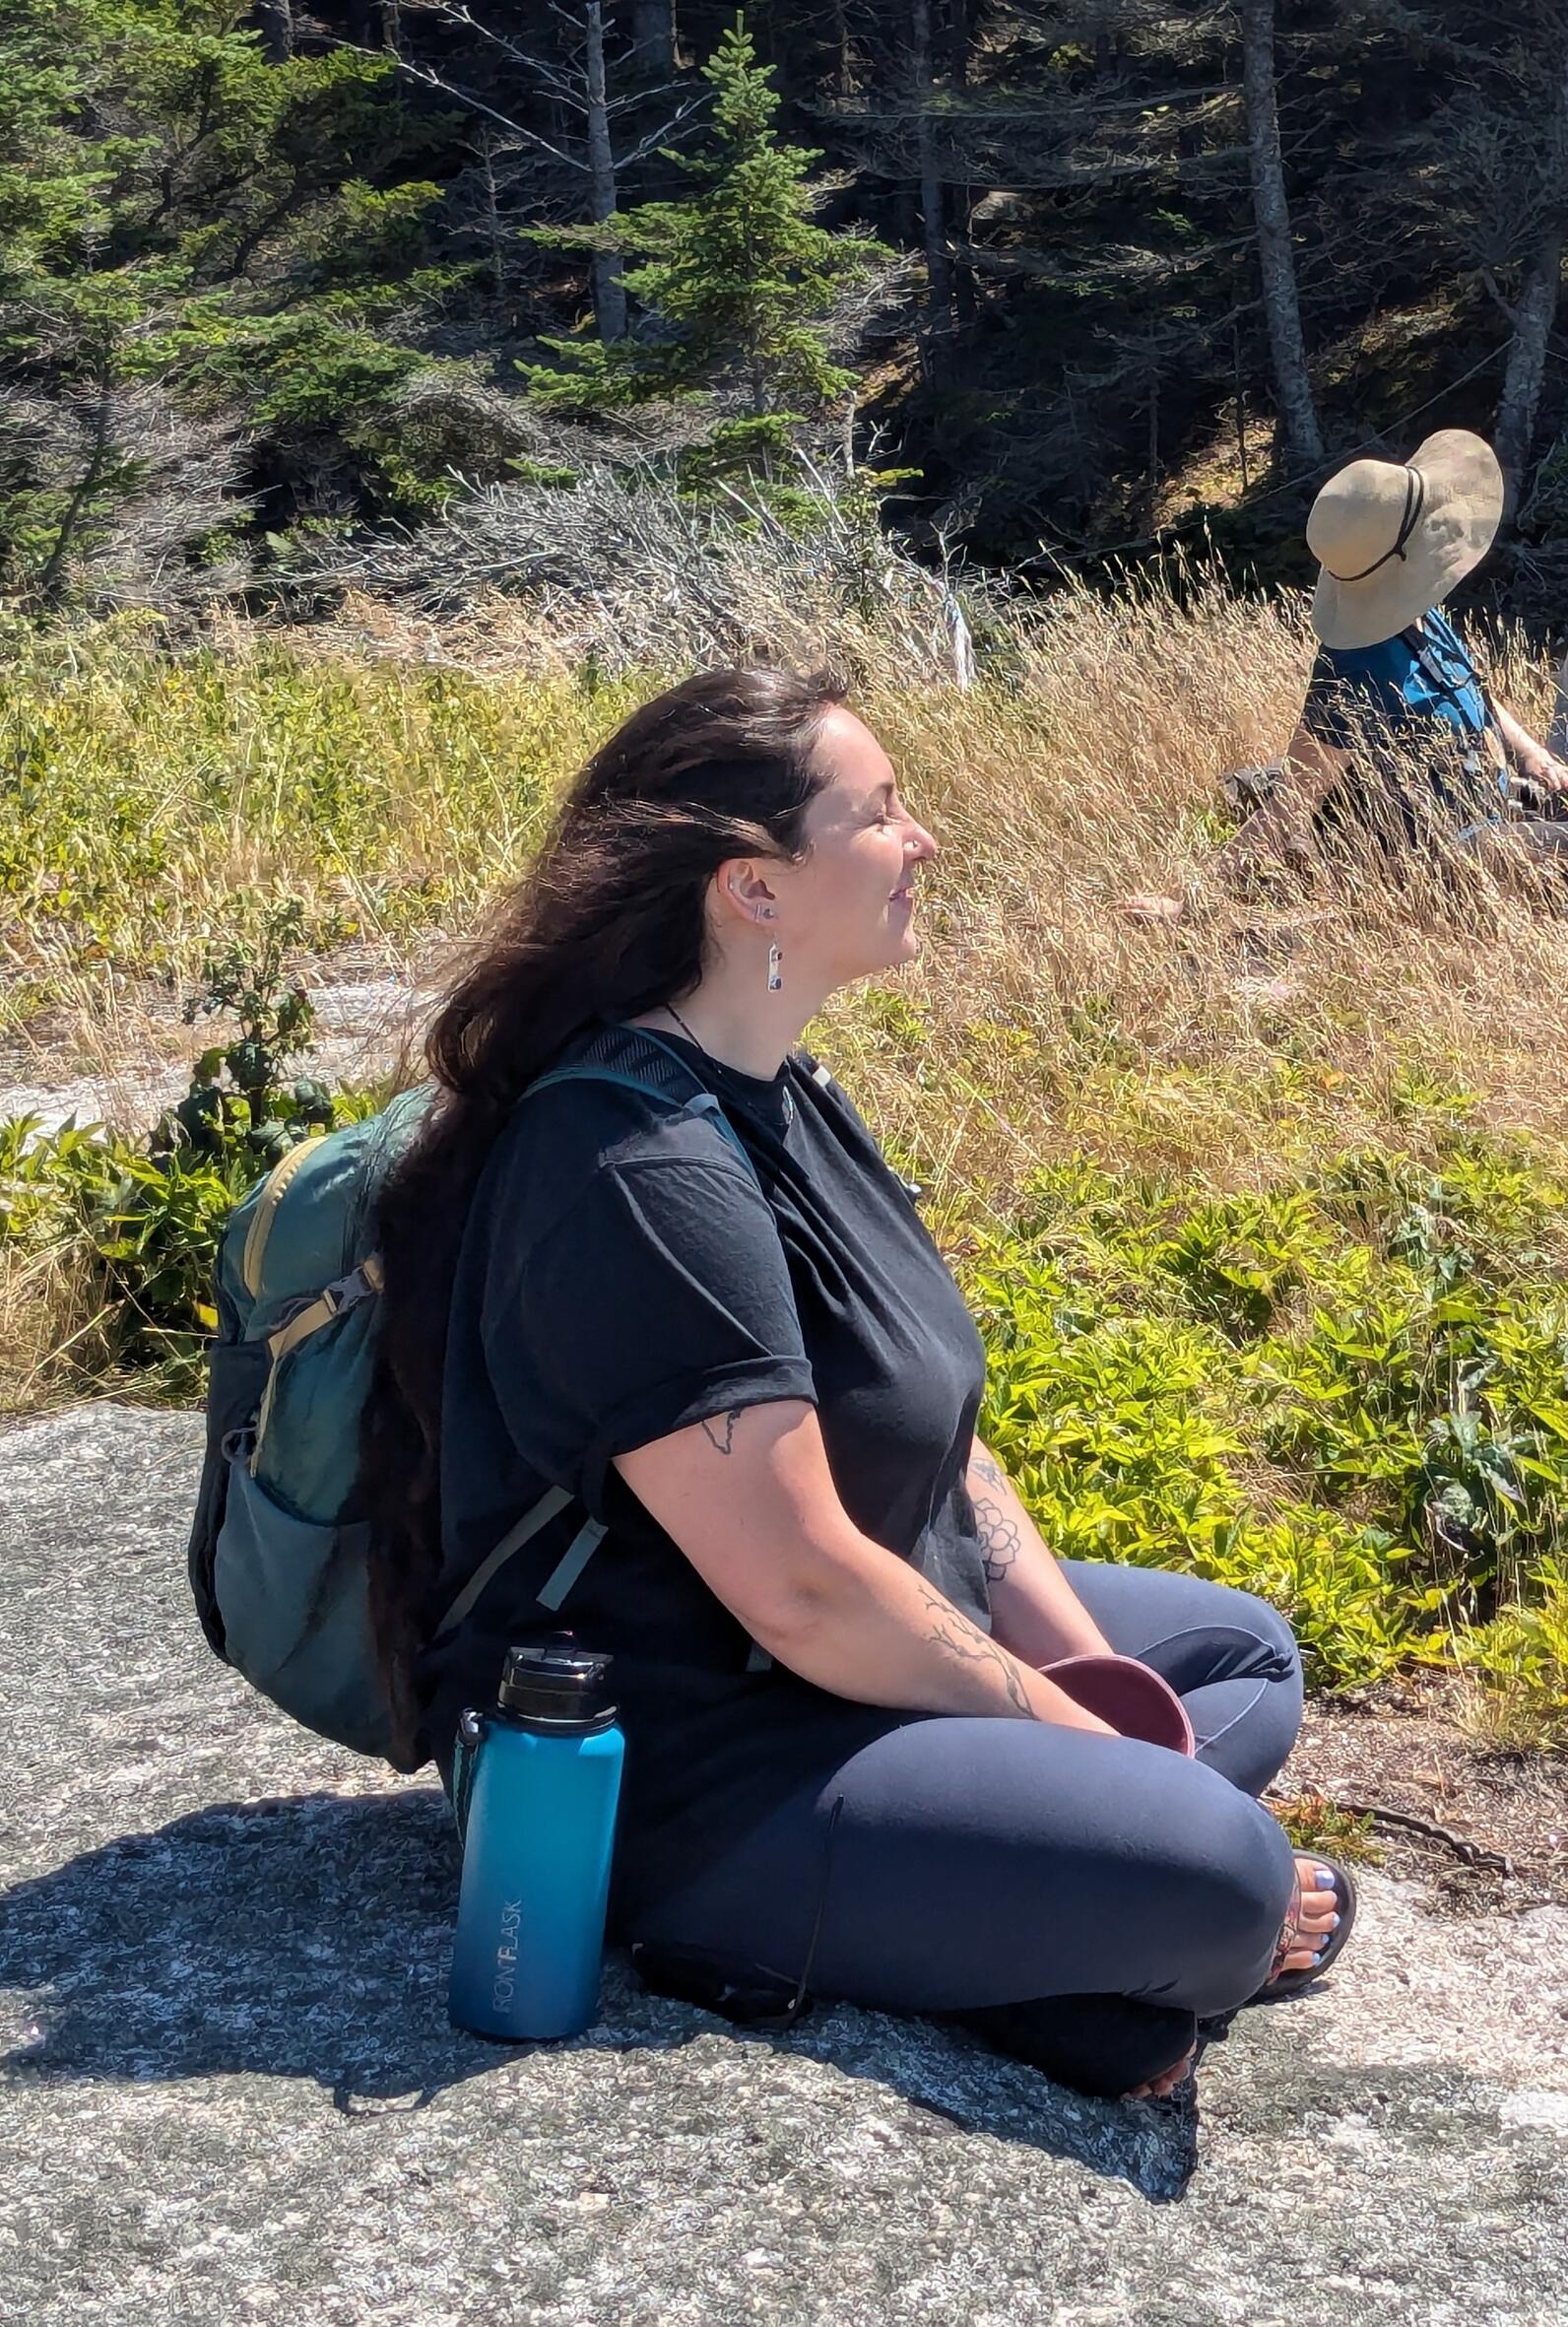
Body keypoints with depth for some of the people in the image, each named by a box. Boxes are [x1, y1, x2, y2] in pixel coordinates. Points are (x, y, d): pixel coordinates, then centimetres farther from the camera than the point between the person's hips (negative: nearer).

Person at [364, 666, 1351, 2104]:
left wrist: (1101, 1682, -1)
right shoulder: (644, 1177, -26)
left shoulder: (782, 1101, 6)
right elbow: (802, 1591, -26)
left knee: (1250, 1658, 18)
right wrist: (1071, 1732, -14)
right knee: (1213, 1866, -25)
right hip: (677, 1778, -11)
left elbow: (932, 1436, 9)